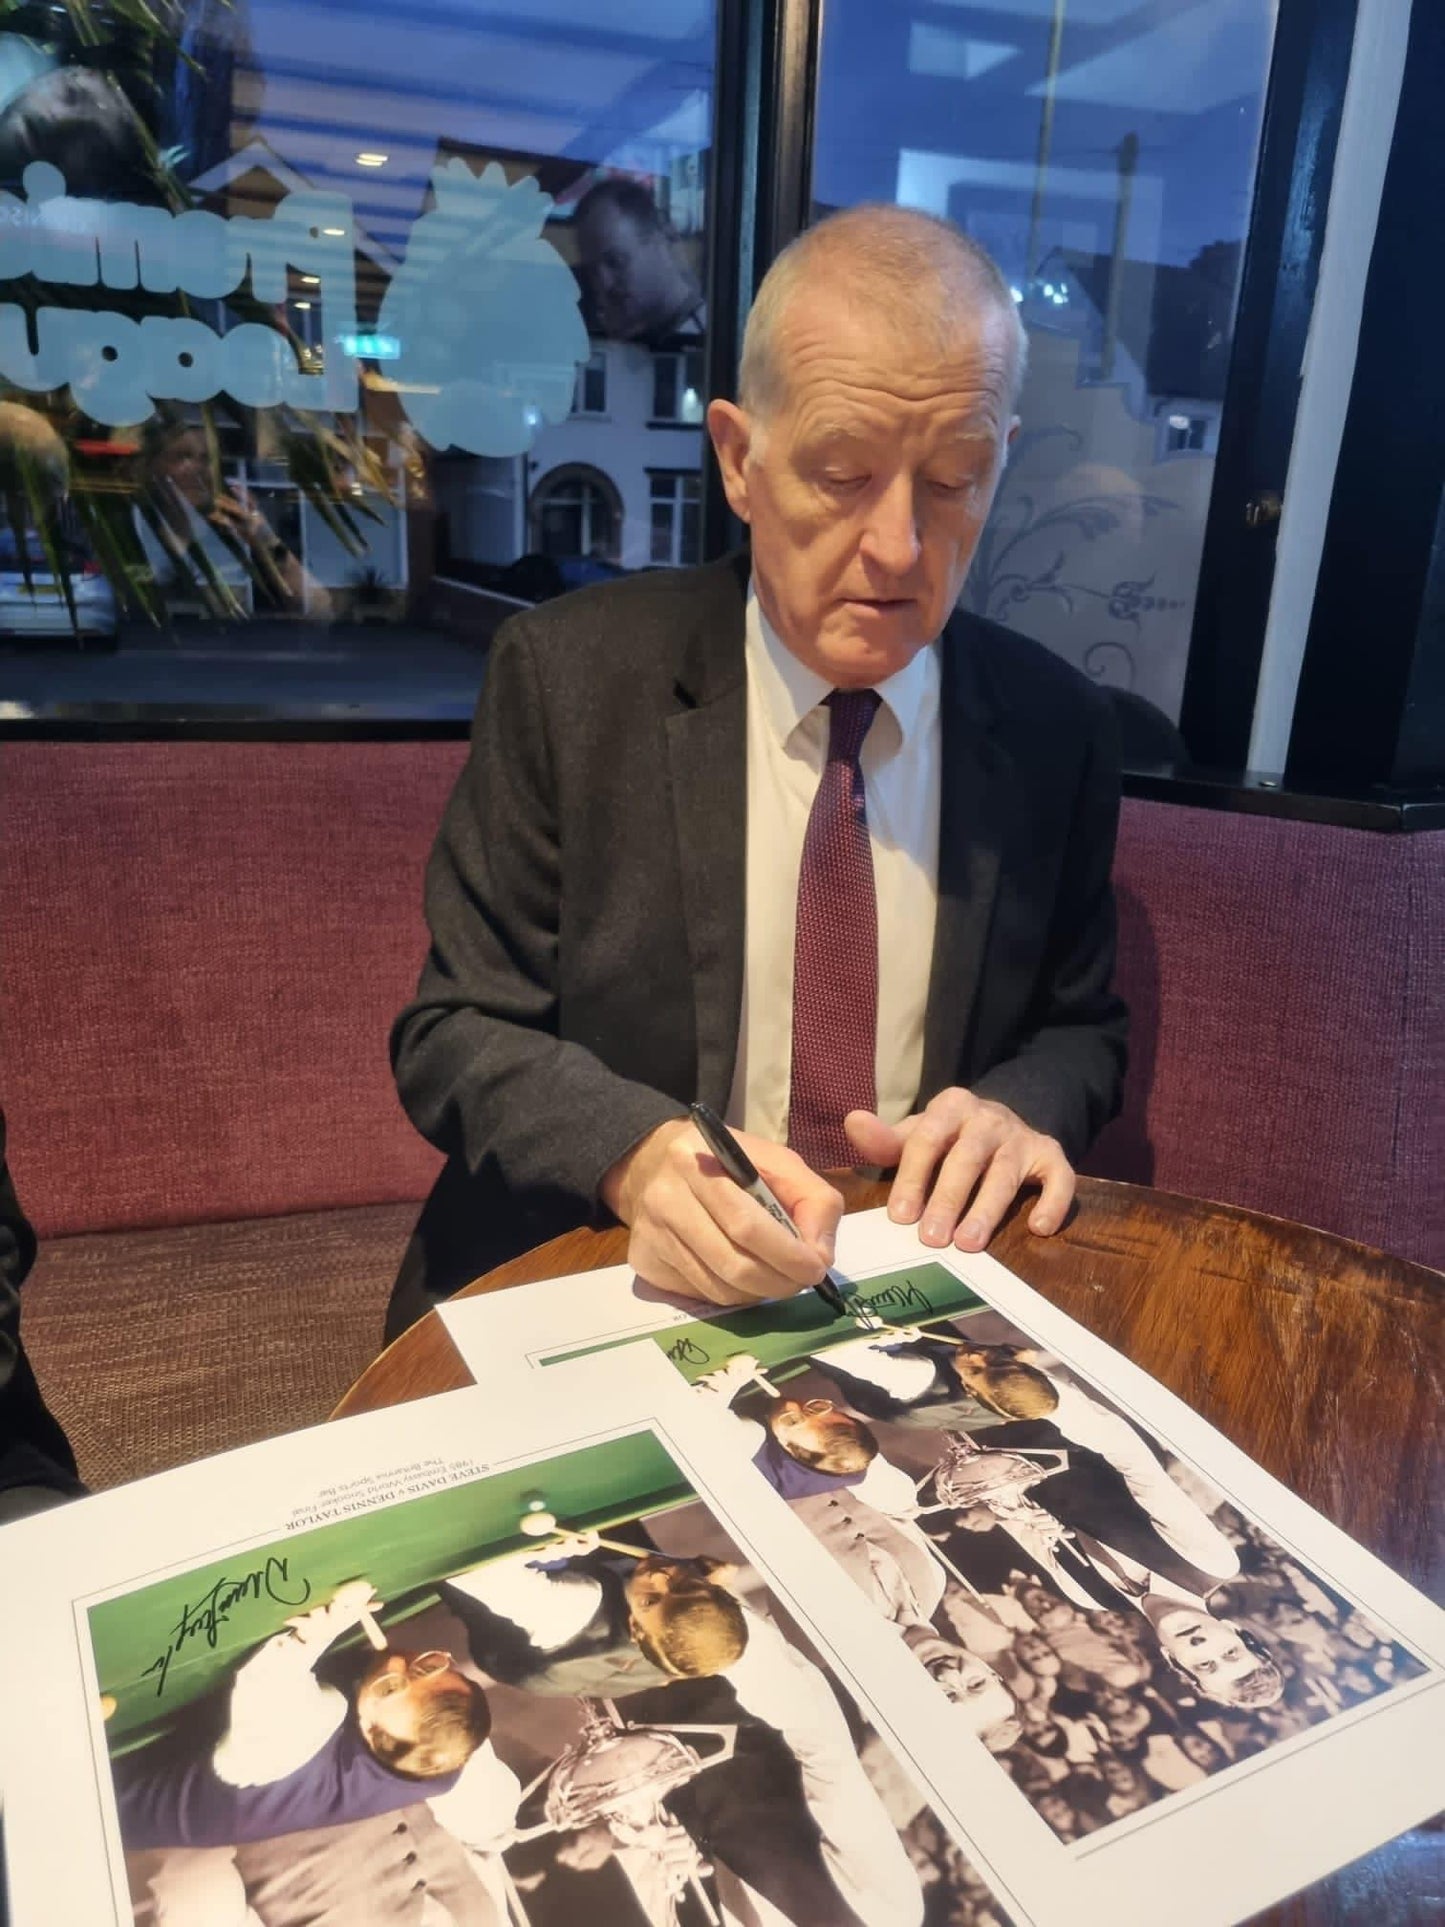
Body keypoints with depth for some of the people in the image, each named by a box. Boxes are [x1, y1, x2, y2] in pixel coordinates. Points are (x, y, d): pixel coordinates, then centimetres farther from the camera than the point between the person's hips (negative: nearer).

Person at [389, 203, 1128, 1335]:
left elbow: (1080, 1030, 9)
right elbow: (455, 1033, -8)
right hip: (594, 1291, -3)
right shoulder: (566, 678, -10)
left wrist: (1017, 1107, -15)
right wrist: (638, 1153, -28)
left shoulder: (1058, 729, -3)